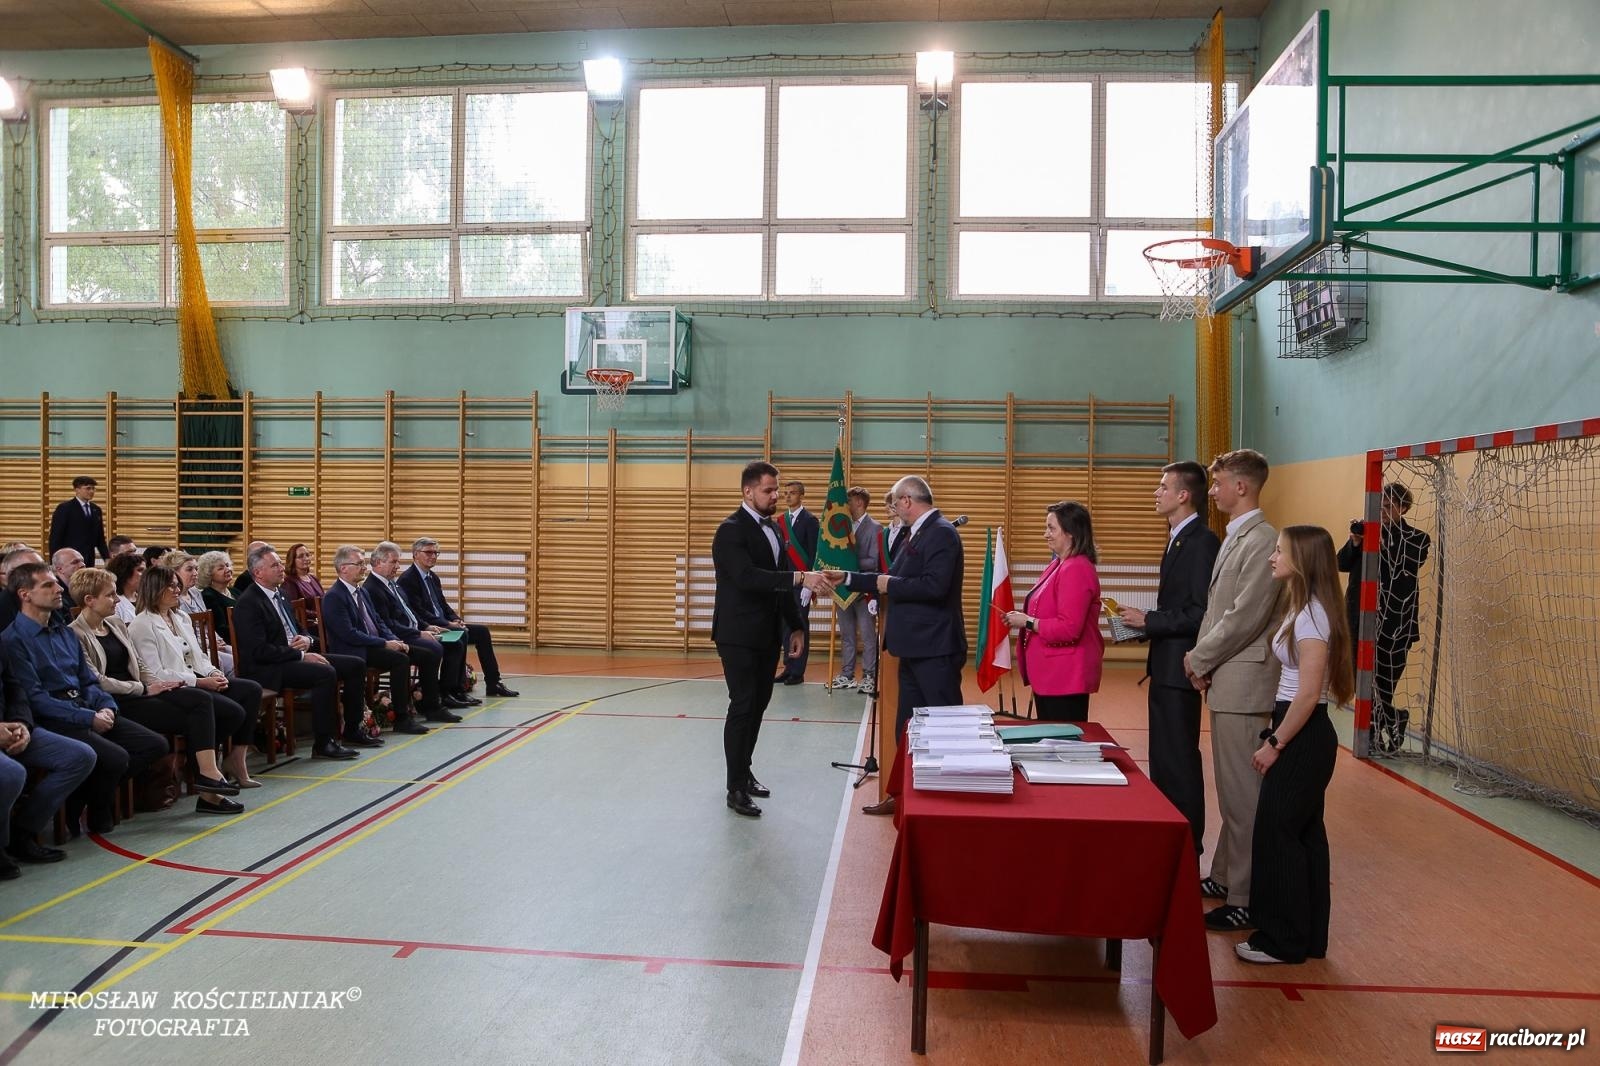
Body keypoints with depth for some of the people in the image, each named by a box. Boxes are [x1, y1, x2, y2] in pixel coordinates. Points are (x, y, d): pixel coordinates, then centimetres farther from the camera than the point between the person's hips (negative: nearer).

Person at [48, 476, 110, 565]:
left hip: (89, 561, 5)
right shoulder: (64, 508, -4)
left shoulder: (96, 509, 13)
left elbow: (100, 538, 16)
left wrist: (107, 558, 6)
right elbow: (55, 537, -6)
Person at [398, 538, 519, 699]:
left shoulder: (433, 577, 17)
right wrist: (448, 624, -21)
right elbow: (418, 612, -19)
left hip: (443, 625, 9)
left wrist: (455, 620, -1)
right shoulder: (407, 580, -11)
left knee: (482, 631, 0)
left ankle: (493, 684, 3)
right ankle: (454, 689, -21)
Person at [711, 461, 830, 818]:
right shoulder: (731, 530, -14)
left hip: (767, 635, 8)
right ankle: (736, 788, 3)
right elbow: (748, 577, -28)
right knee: (742, 708, -5)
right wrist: (801, 577, -35)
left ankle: (743, 771, 28)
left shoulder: (772, 528, 12)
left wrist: (795, 626, 13)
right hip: (740, 637, -8)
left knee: (758, 706, 14)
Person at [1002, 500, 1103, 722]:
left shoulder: (1076, 570, -18)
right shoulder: (1059, 565, 14)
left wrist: (1028, 622, -14)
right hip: (1050, 676, 10)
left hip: (1065, 679, -10)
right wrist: (1023, 617, 8)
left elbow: (1068, 629, -24)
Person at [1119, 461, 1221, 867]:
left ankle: (1187, 850, 11)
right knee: (1162, 759, 17)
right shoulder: (1178, 539, 14)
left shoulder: (1201, 542, -17)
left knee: (1180, 761, -1)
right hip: (1165, 666, 10)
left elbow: (1201, 613, -23)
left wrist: (1149, 621, -17)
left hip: (1179, 668, -10)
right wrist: (1145, 624, 5)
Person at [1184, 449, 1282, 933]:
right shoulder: (1234, 538, 15)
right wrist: (1201, 659, 6)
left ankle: (1245, 899, 4)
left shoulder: (1262, 540, -15)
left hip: (1243, 682, -10)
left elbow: (1245, 617, -20)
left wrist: (1199, 659, -9)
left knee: (1242, 793, -4)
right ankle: (1226, 875, 30)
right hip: (1224, 680, 10)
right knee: (1231, 788, 18)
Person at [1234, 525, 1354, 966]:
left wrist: (1275, 743, -17)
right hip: (1300, 735, 10)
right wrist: (1276, 734, 14)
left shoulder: (1311, 615, -19)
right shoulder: (1303, 609, 12)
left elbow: (1309, 693, -22)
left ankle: (1283, 941, 9)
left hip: (1304, 737, -10)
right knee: (1302, 833, 15)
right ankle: (1308, 937, 25)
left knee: (1278, 834, -2)